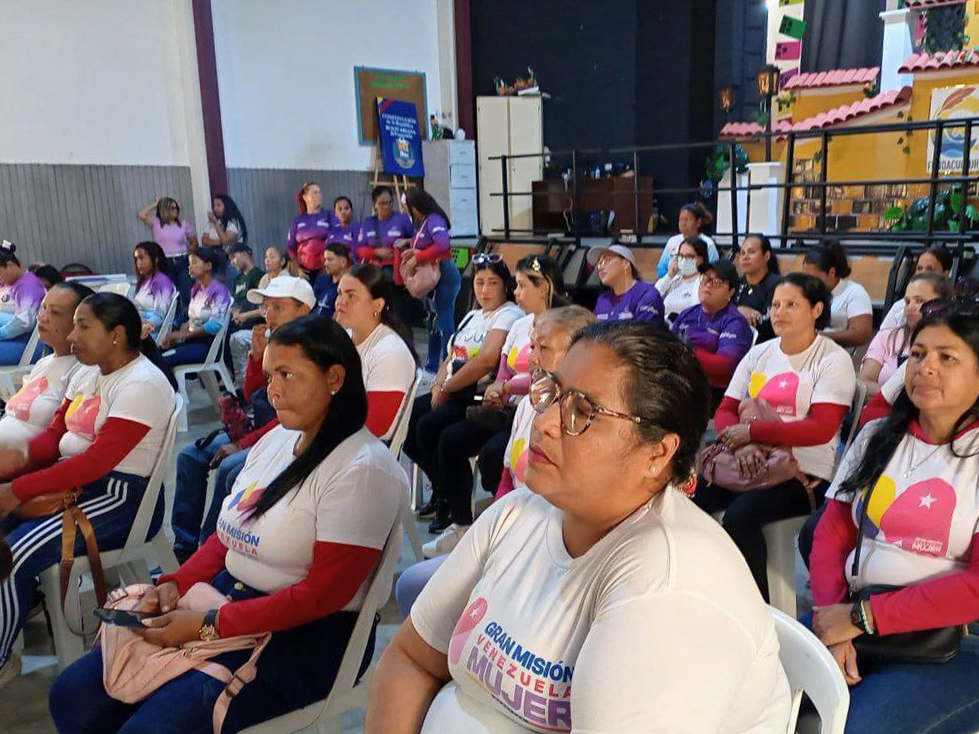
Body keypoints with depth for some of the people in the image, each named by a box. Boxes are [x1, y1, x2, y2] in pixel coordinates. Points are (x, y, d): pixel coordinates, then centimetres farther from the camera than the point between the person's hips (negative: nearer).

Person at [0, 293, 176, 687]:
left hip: (121, 497, -9)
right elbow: (55, 433, 11)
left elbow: (98, 461, -23)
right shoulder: (87, 372, 11)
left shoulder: (142, 385, -18)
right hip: (73, 481, 9)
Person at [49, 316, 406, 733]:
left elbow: (324, 592, -21)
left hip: (303, 638, -8)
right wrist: (177, 584, -3)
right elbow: (227, 537, 15)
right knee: (72, 695, 3)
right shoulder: (275, 440, 8)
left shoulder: (362, 468, -18)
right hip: (222, 601, 8)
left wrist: (210, 625, -20)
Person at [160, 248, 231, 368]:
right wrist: (177, 335, -2)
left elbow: (214, 326, -18)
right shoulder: (196, 289, 18)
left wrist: (183, 335, -16)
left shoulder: (219, 291, -9)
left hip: (209, 344, -8)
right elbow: (192, 319, 17)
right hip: (193, 340, 8)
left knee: (164, 359, -23)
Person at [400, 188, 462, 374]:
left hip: (444, 275, -10)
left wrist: (417, 258, -24)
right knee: (433, 322, 17)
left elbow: (442, 245, -31)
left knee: (444, 323, -8)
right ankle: (432, 367, 28)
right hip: (430, 277, 10)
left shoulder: (434, 220, -16)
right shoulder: (422, 222, 12)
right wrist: (412, 252, 0)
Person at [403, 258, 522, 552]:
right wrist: (439, 385, -2)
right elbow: (451, 356, 20)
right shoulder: (472, 316, 22)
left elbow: (488, 360, -20)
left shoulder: (509, 315, -7)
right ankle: (443, 490, 11)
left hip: (479, 396, -9)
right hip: (452, 393, 9)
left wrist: (447, 389, -12)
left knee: (428, 427, -27)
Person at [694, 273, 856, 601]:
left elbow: (820, 428, -15)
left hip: (805, 473, -5)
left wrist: (750, 431, -16)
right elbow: (725, 411, 7)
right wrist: (741, 445, -14)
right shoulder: (758, 354, 14)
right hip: (751, 463, 5)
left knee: (740, 515, -31)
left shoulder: (833, 360, -2)